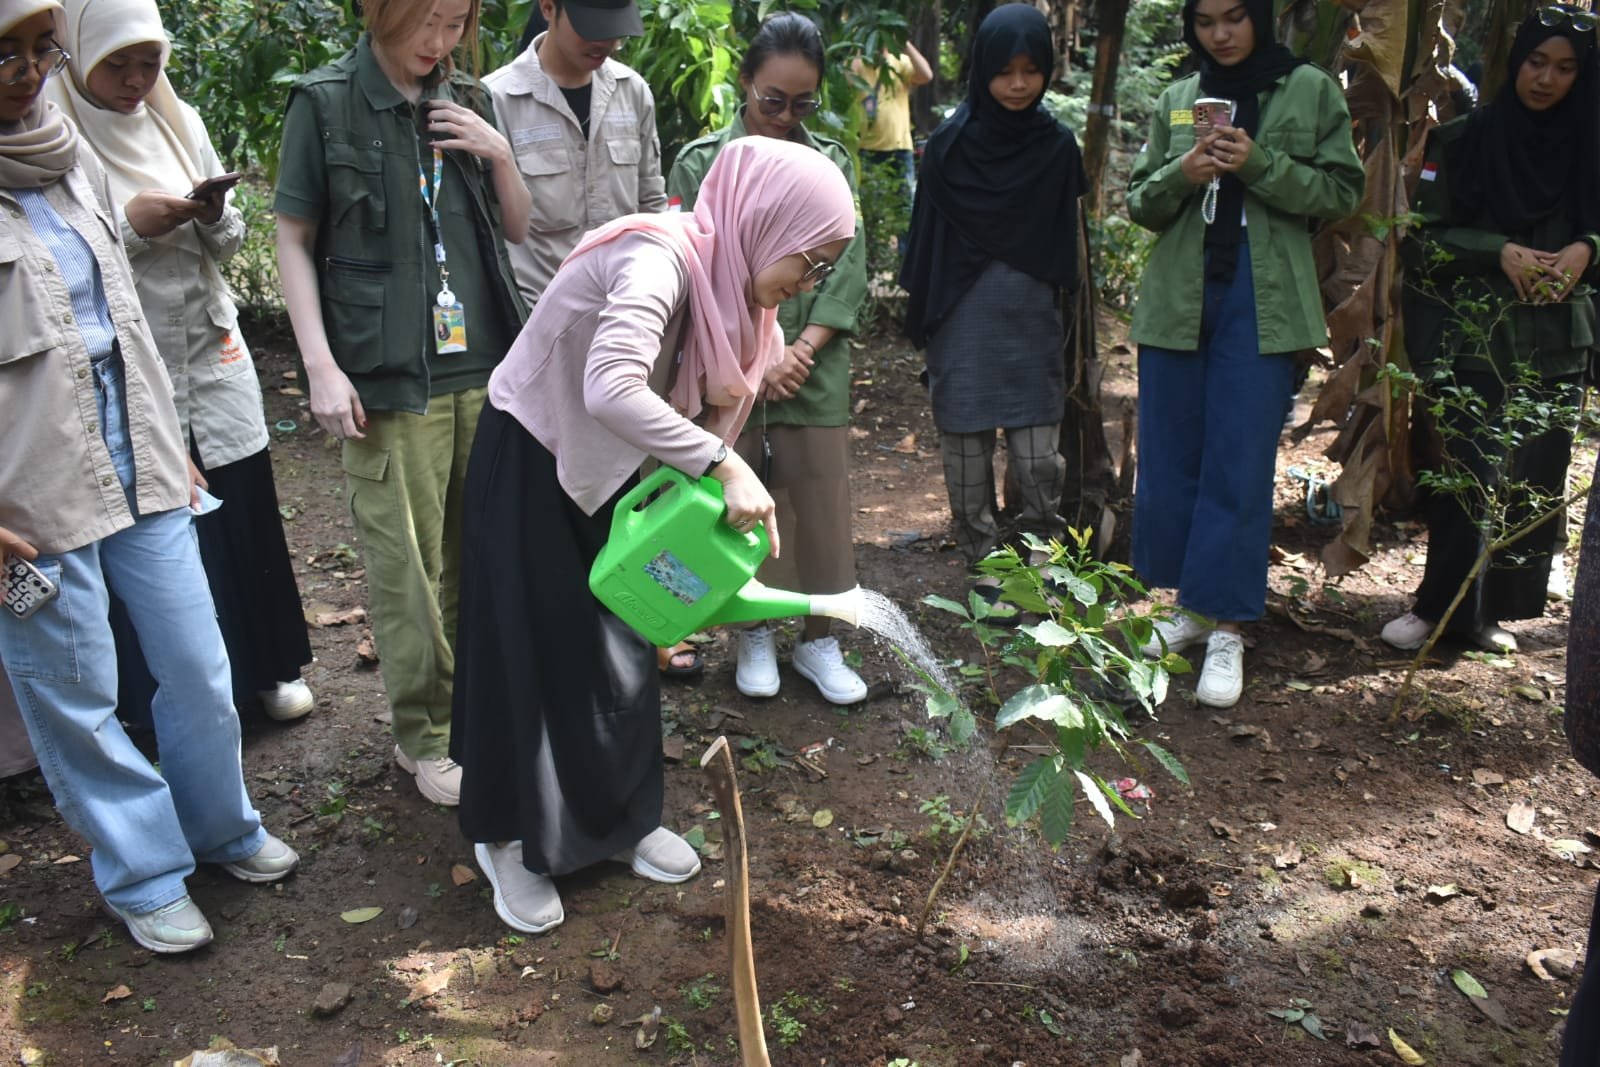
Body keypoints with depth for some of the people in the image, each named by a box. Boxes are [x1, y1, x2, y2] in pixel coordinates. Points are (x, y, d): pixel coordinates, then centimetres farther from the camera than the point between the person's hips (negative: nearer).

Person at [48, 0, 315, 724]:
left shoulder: (179, 122, 8)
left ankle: (266, 665, 25)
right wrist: (129, 225, -19)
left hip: (213, 355, 4)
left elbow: (231, 242, 11)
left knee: (245, 512, 9)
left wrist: (214, 215, -10)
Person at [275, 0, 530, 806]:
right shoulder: (325, 102, -1)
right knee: (406, 567, 0)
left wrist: (498, 155, -2)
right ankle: (423, 735, 15)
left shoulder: (467, 104, 12)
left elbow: (519, 229, 17)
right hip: (389, 380, -4)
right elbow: (292, 239, 0)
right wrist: (320, 363, -9)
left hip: (484, 368, 5)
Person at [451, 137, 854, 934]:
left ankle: (619, 818, 31)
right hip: (530, 458, -8)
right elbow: (612, 389, -46)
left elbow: (703, 410, 0)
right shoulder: (659, 259, -30)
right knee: (536, 650, 2)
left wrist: (744, 509, -8)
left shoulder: (728, 284, -3)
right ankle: (510, 839, 21)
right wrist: (723, 466, -44)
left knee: (621, 644, 13)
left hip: (604, 465, 8)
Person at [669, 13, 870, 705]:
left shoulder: (831, 164, 6)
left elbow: (850, 270, 2)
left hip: (815, 369, 1)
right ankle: (754, 634, 25)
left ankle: (819, 640, 19)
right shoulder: (700, 165, 1)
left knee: (822, 508, 4)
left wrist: (801, 350, -10)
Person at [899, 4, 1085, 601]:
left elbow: (1065, 241, 10)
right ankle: (984, 568, 19)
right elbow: (926, 239, 2)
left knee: (1039, 458, -2)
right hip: (963, 323, -1)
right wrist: (920, 322, 2)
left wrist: (1060, 303, 9)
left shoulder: (1058, 146, 4)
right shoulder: (949, 146, -2)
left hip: (1031, 323, 1)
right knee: (967, 453, 5)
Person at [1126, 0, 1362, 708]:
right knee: (1169, 460, 7)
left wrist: (1259, 162, -14)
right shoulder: (1176, 101, 11)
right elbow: (1140, 204, 11)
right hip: (1177, 300, 4)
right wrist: (1181, 174, -11)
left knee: (1240, 467, -5)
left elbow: (1341, 192, 0)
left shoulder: (1311, 90, 3)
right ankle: (1188, 603, 22)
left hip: (1262, 305, -3)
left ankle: (1226, 629, 3)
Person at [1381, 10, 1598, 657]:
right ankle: (1442, 605, 6)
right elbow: (1426, 238, -2)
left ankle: (1488, 608, 17)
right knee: (1472, 475, -8)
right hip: (1476, 340, -3)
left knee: (1536, 480, 4)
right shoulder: (1463, 142, 2)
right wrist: (1500, 252, -16)